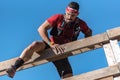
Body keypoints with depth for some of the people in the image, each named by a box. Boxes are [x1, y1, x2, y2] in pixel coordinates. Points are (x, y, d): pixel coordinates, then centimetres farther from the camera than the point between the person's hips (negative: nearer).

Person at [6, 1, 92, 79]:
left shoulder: (80, 24, -2)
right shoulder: (58, 18, -10)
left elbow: (89, 32, 20)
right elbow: (41, 29, -17)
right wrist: (51, 44, -28)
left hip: (61, 52, 3)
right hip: (49, 46, -2)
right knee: (36, 44, -35)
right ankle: (14, 68, -37)